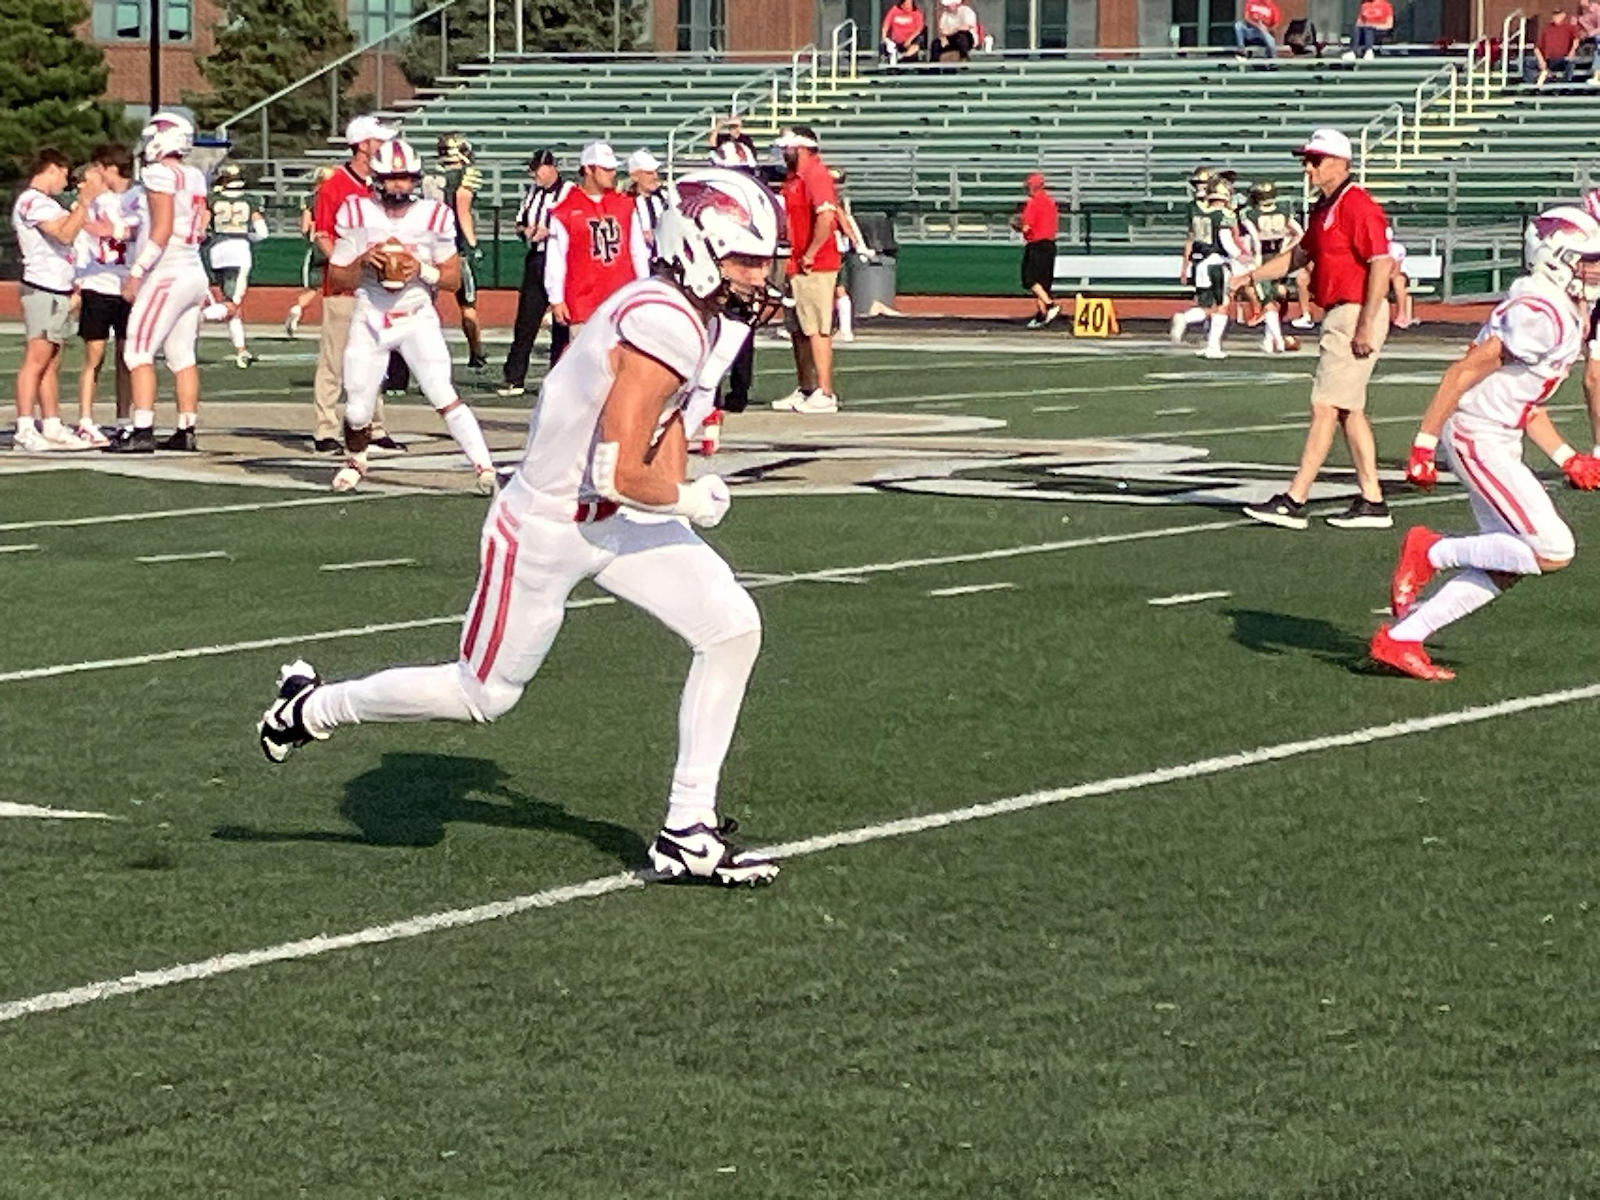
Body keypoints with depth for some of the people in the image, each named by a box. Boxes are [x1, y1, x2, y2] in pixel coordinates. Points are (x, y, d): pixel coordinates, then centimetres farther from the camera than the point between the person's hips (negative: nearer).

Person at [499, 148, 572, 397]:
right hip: (535, 260, 7)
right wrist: (526, 230, 1)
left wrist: (549, 232, -20)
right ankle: (514, 378, 8)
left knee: (561, 323, -2)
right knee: (525, 320, 5)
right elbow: (519, 223, 23)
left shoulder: (569, 192, -7)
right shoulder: (533, 192, 16)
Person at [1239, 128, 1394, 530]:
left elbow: (1381, 264, -22)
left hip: (1356, 315, -10)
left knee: (1325, 407, -9)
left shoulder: (1357, 206, -16)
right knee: (1348, 411, 11)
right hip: (1338, 316, 10)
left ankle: (1294, 502, -8)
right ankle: (1372, 502, 14)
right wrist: (1251, 276, 21)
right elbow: (1300, 254, 28)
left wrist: (1365, 326, -25)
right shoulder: (1322, 209, 15)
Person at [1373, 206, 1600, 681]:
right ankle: (1432, 551, -2)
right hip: (1478, 439, -10)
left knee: (1506, 565, 12)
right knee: (1553, 552, -12)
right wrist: (1424, 445, -22)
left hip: (1500, 441, 10)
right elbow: (1462, 373, -21)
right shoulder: (1539, 314, -20)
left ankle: (1400, 638, 14)